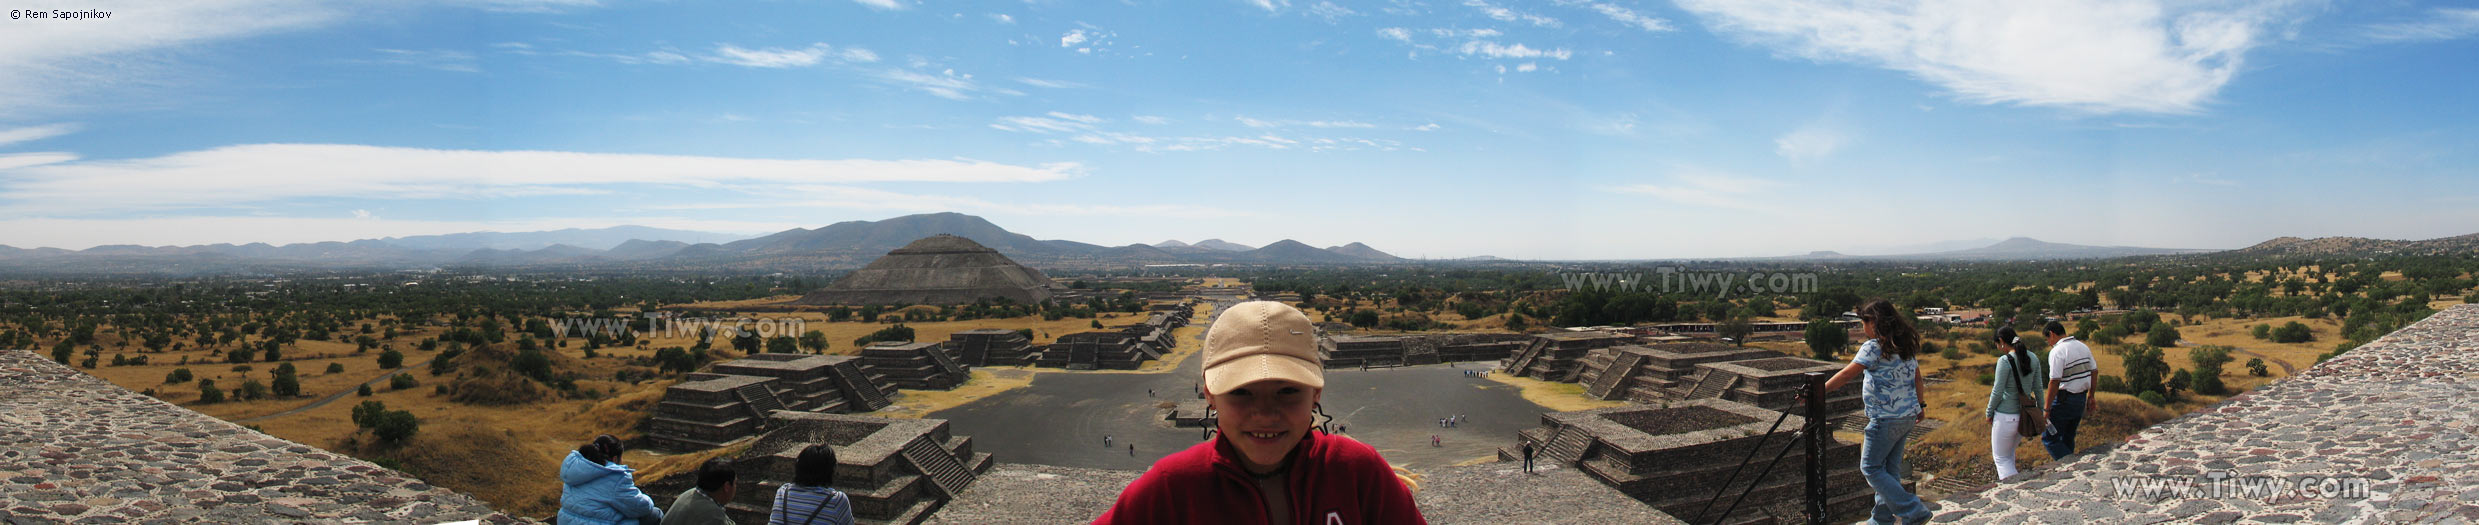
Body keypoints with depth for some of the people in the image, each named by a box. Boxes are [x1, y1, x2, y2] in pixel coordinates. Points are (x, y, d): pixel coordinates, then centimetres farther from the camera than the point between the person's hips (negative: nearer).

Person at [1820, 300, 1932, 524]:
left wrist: (1819, 390, -18)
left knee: (1870, 468, 0)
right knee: (1890, 469, 15)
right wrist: (1920, 404, 27)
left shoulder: (1874, 347, -16)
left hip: (1886, 419, -9)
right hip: (1908, 417, 9)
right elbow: (1916, 376, 18)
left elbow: (1847, 375, -20)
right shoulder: (1906, 345, 10)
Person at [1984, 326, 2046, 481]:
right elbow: (2038, 388, 8)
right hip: (2024, 416, 7)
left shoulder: (2005, 361, -18)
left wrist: (1989, 413, -1)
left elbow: (1997, 391, -15)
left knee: (2001, 458, 6)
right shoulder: (2033, 358, 2)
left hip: (2006, 416, -7)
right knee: (2009, 452, 27)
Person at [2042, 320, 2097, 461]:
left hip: (2064, 399, -8)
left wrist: (2047, 409, -16)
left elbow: (2054, 382, -21)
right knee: (2068, 438, 19)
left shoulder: (2057, 351, -18)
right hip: (2081, 399, 8)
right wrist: (2091, 395, 25)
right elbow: (2094, 371, 15)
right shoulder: (2083, 347, 8)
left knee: (2049, 437, -1)